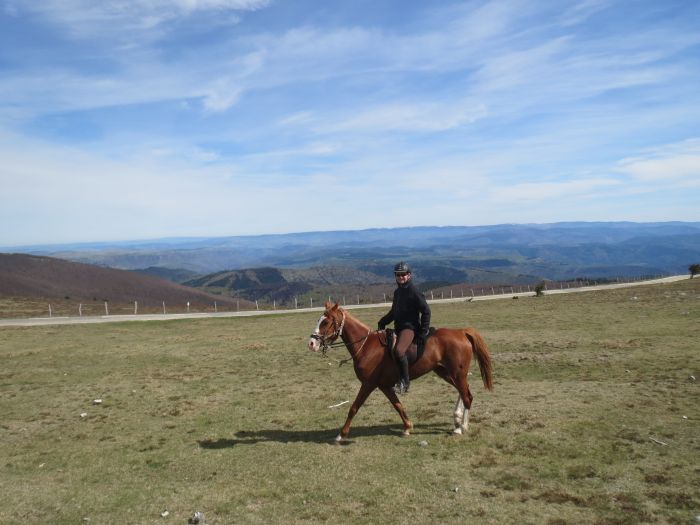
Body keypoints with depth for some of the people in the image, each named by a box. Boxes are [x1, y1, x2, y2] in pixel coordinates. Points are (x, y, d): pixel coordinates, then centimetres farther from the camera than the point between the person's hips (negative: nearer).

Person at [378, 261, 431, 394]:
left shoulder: (414, 291, -9)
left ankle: (405, 382, -21)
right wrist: (383, 322, 11)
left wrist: (423, 330, -11)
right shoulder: (397, 292, 15)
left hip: (410, 327, -9)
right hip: (399, 328, 9)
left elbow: (426, 311, -8)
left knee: (399, 351, -30)